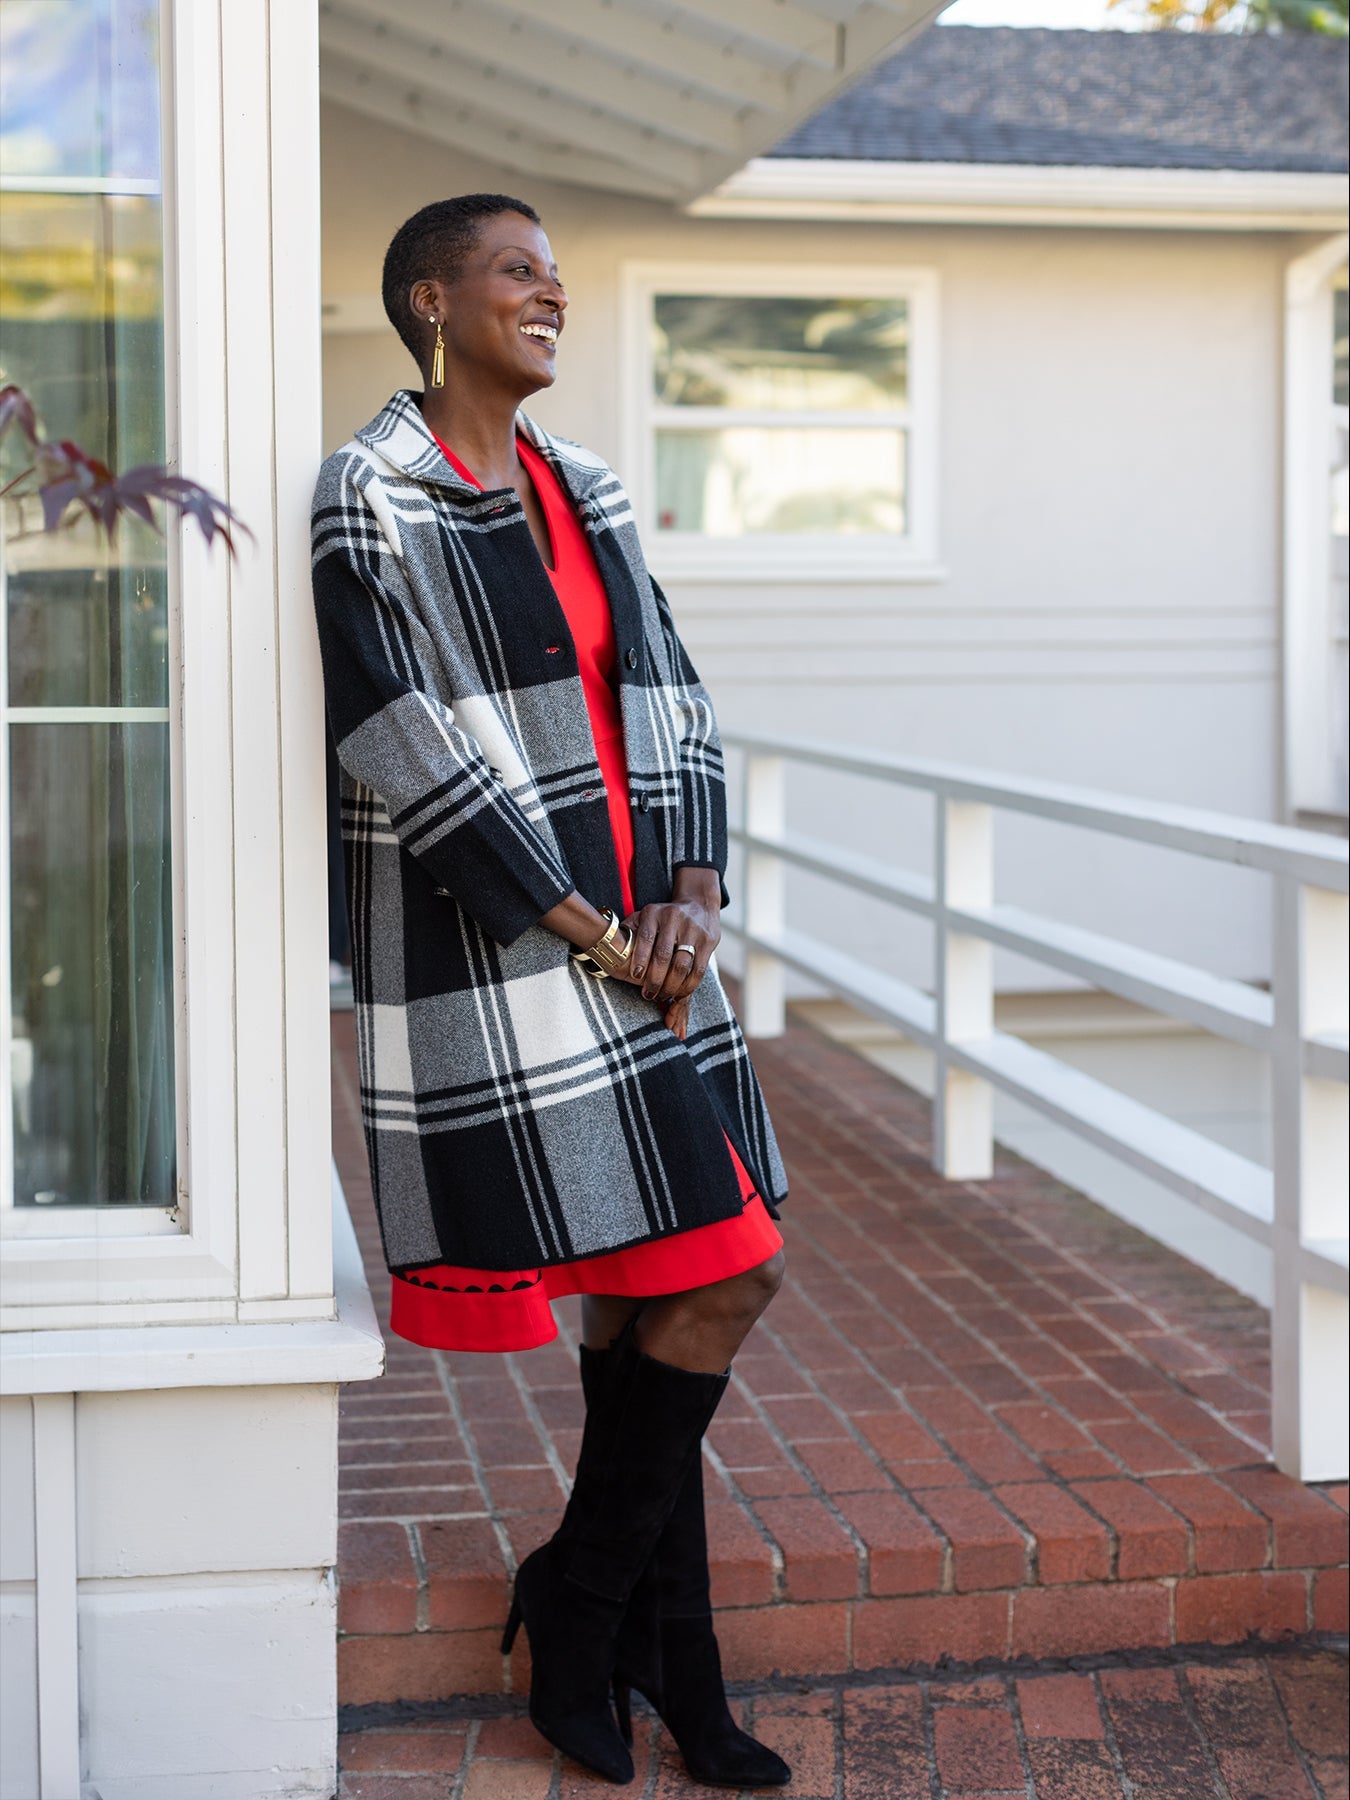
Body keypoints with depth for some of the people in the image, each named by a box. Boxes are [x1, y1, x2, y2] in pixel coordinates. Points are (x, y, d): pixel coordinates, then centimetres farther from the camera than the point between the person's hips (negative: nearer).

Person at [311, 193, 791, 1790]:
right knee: (720, 1283, -6)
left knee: (652, 1299, 7)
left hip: (637, 939, 7)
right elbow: (414, 752, -14)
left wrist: (690, 903, -2)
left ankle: (656, 1660, 20)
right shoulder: (369, 501, -7)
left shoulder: (582, 491, 16)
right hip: (491, 956, -7)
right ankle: (579, 1616, 15)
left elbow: (668, 704, 13)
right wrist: (586, 933, -13)